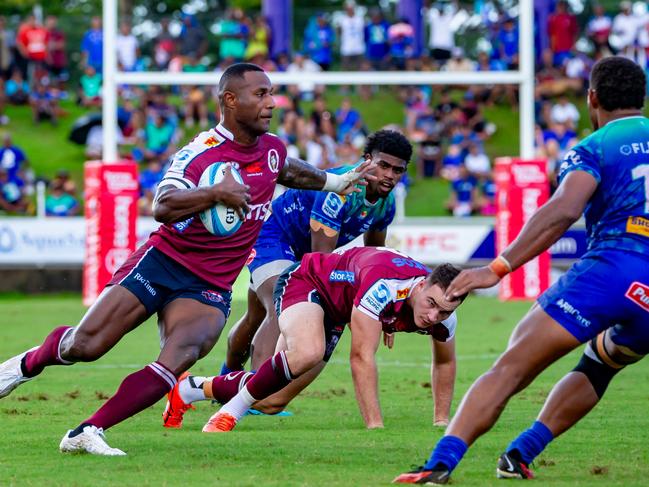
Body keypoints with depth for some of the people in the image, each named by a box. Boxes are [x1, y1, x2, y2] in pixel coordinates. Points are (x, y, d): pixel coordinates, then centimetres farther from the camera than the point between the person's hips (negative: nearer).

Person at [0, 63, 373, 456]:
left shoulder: (273, 149, 9)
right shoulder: (201, 152, -14)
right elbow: (163, 207, -29)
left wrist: (335, 182, 42)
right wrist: (214, 193, -40)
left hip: (211, 287, 4)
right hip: (164, 262, -4)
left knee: (181, 356, -25)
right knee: (85, 345, -10)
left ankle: (88, 432, -25)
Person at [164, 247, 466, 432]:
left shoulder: (444, 313, -21)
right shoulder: (384, 286, -42)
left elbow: (445, 362, 2)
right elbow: (361, 358, -41)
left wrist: (442, 422, 4)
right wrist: (375, 427, -42)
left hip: (335, 313, 7)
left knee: (271, 403, 4)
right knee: (307, 352, -41)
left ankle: (189, 389, 29)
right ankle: (231, 411, -19)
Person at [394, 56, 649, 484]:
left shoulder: (592, 149, 5)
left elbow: (564, 210, -13)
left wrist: (499, 267, -17)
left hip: (609, 268, -5)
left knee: (510, 370, -5)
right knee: (597, 368, 29)